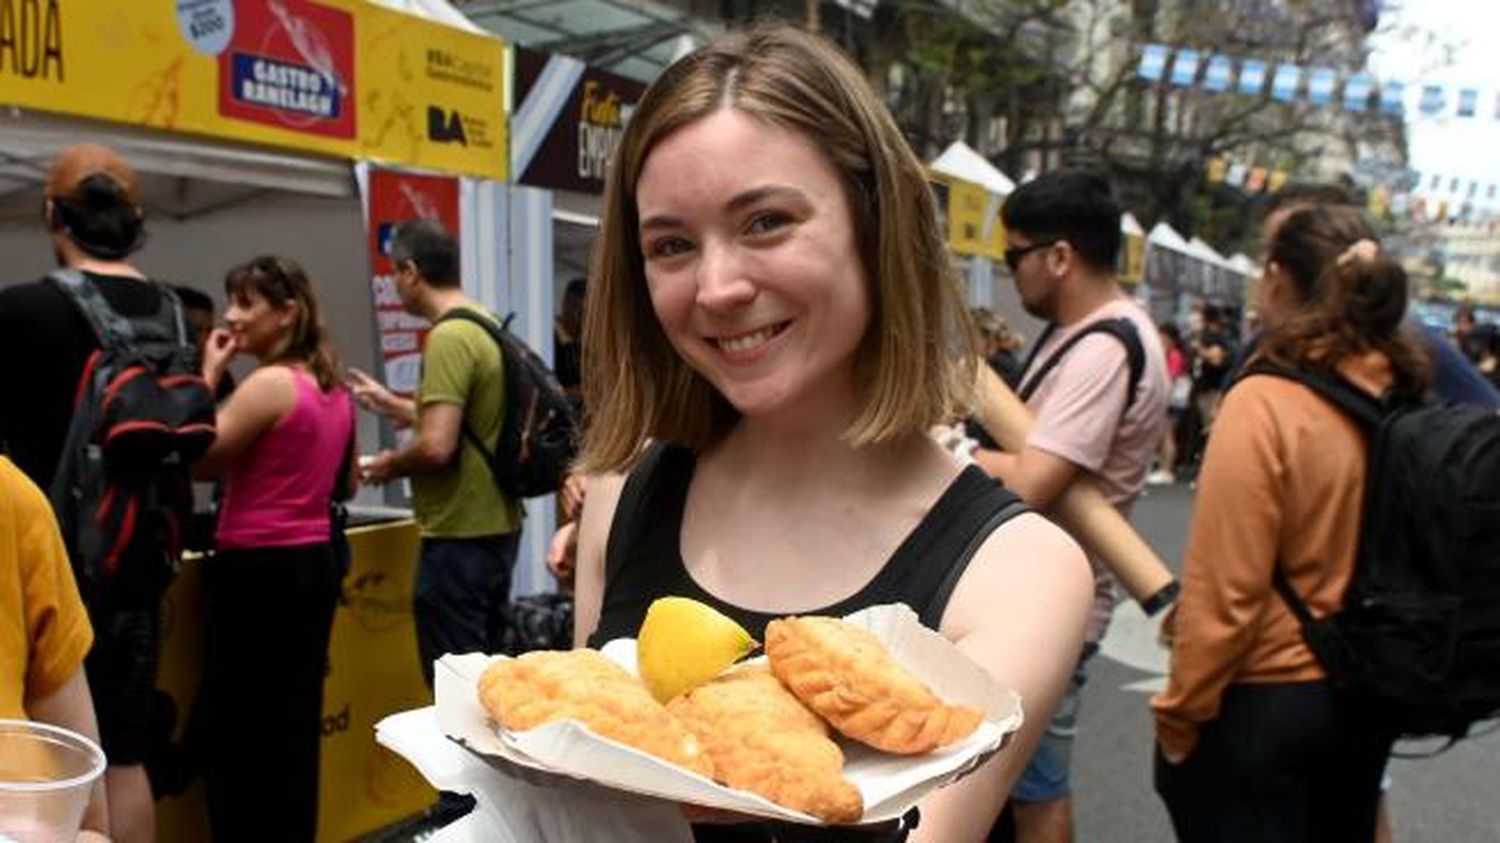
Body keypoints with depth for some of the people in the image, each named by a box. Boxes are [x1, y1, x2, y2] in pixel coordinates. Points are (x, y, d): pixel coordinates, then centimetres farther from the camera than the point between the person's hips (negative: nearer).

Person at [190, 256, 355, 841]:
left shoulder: (268, 383, -16)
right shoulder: (333, 388, 11)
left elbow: (195, 461, -12)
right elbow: (345, 486, 20)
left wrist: (208, 375, -8)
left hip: (260, 570, -9)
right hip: (314, 562, 9)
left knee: (236, 731, 1)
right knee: (294, 724, 17)